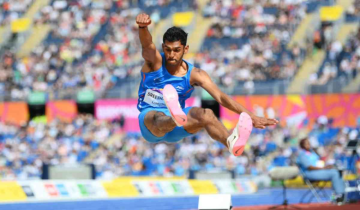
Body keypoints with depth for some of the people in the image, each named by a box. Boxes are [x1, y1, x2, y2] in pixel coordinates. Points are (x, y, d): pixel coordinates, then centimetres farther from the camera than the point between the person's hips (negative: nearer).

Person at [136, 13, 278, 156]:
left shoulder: (194, 74, -1)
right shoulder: (155, 61, -3)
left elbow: (220, 97, -9)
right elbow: (147, 44, -26)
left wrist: (250, 116, -22)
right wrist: (143, 27, -51)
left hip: (176, 131, 2)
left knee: (205, 114, -32)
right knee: (158, 118, -41)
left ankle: (230, 142, -63)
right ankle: (176, 117, -79)